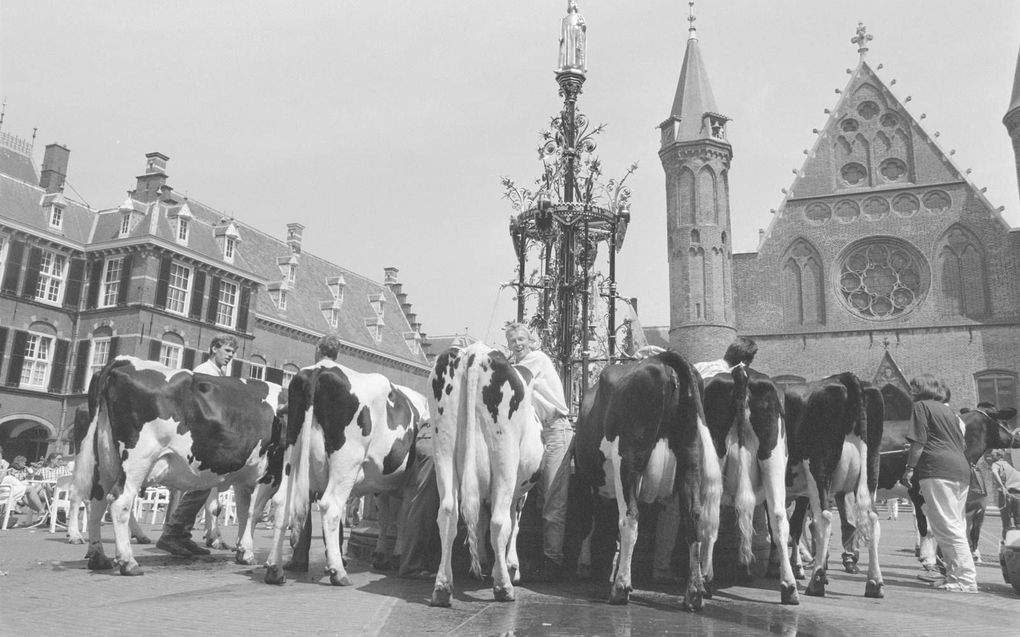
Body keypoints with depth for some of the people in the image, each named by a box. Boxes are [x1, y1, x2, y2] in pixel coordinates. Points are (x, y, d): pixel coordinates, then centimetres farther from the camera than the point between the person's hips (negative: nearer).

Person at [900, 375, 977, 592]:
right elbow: (959, 442, 24)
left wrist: (909, 469, -8)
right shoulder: (948, 410, 25)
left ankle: (966, 580, -11)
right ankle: (957, 575, 14)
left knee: (947, 527, -8)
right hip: (962, 469, 9)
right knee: (956, 526, 12)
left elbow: (918, 442, -8)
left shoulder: (921, 406, 1)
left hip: (938, 470, -9)